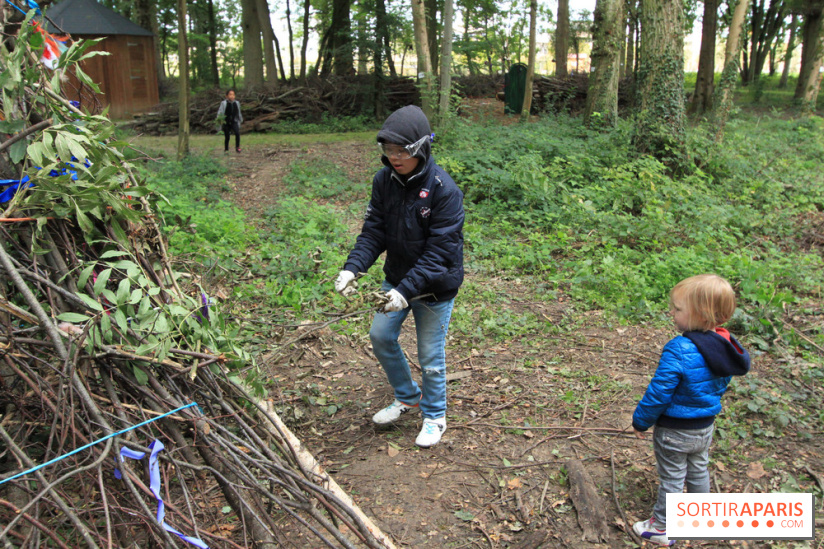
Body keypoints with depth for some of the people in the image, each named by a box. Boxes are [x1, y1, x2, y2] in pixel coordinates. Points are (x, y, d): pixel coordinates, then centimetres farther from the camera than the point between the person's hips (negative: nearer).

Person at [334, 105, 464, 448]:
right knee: (381, 336, 12)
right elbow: (373, 231, -4)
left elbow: (439, 251, -25)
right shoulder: (384, 180, -6)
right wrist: (352, 267, -21)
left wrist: (407, 290, -33)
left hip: (435, 286, -6)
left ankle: (434, 416, 32)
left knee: (430, 354, 7)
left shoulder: (444, 190, -24)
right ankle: (408, 397, 37)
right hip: (396, 277, 6)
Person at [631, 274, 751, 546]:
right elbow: (721, 385, 7)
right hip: (705, 426, 7)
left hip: (675, 431, -7)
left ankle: (661, 528, 26)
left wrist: (641, 420, -12)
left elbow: (659, 393, -27)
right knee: (699, 471, 26)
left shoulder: (679, 350, -33)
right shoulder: (726, 345, -9)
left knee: (672, 478, 9)